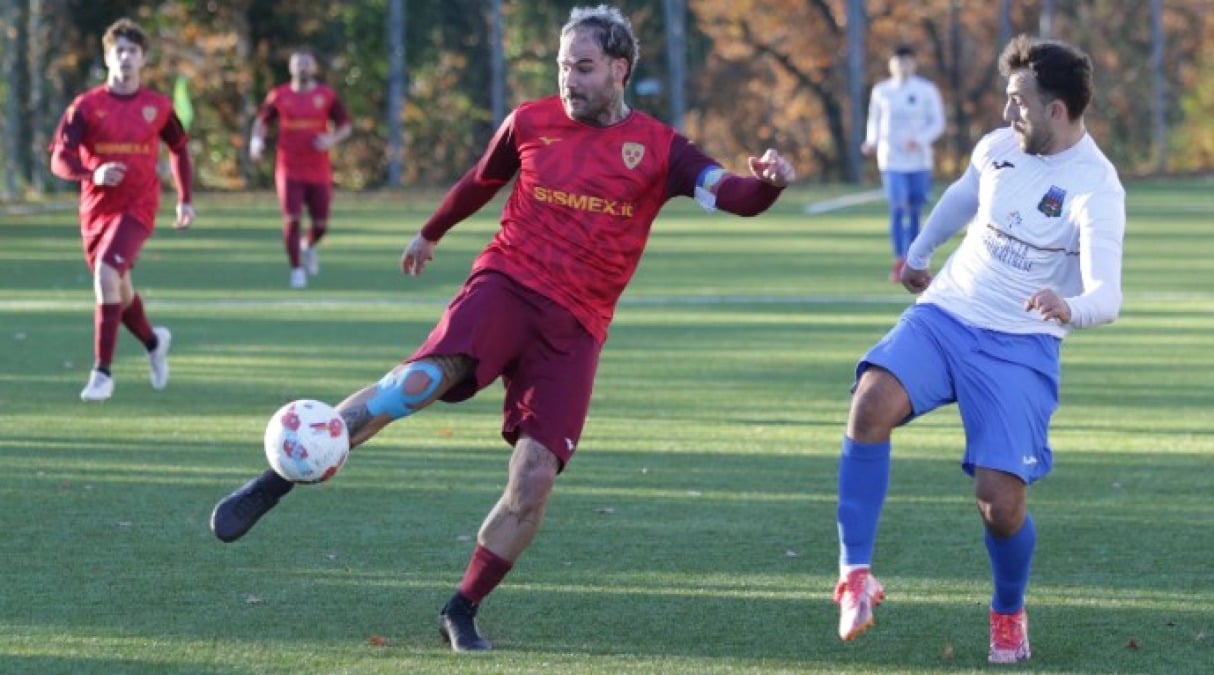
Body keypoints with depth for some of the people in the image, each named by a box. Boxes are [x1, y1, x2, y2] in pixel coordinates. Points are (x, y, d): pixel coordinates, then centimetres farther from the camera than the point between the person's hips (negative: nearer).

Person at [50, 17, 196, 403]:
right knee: (117, 289, 14)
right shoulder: (86, 106, -3)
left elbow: (178, 149, 18)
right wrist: (93, 175, -26)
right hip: (96, 208, 3)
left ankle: (102, 373, -21)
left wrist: (184, 199, 14)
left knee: (106, 274, -24)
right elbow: (59, 160, -8)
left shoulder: (158, 107, 1)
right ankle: (154, 342, 47)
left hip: (137, 207, -3)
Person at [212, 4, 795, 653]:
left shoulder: (658, 149, 5)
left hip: (574, 326, 1)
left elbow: (737, 196, -5)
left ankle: (462, 613, 5)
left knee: (535, 476, -12)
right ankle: (274, 483, -23)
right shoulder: (530, 123, 8)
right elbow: (478, 183, 27)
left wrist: (768, 182, -28)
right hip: (506, 283, -1)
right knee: (425, 377, -29)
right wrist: (430, 234, 41)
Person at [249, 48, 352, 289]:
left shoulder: (327, 96, 1)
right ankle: (296, 269, 3)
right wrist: (256, 140, -6)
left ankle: (308, 246, 37)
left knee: (320, 224, 2)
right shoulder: (279, 96, 2)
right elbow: (261, 121, 14)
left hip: (319, 171, 1)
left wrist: (332, 139, -14)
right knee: (292, 220, -10)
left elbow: (345, 126, 7)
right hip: (289, 169, -1)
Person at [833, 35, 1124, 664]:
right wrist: (918, 253, 41)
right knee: (871, 405, -25)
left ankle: (1009, 613, 21)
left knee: (1000, 502, -12)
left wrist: (1070, 308, -53)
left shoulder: (1094, 188, -18)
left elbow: (1106, 295, -30)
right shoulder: (998, 148, 1)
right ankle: (855, 574, -14)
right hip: (943, 314, 4)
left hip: (1020, 347, -4)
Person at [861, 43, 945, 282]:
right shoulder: (881, 91, 6)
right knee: (897, 208, -13)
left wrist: (920, 140, -15)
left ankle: (911, 261, 17)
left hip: (919, 159, 0)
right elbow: (875, 120, 15)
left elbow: (937, 122, 2)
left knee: (914, 211, 6)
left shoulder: (927, 90, 2)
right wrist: (871, 142, -4)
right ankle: (899, 259, -13)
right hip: (892, 159, 0)